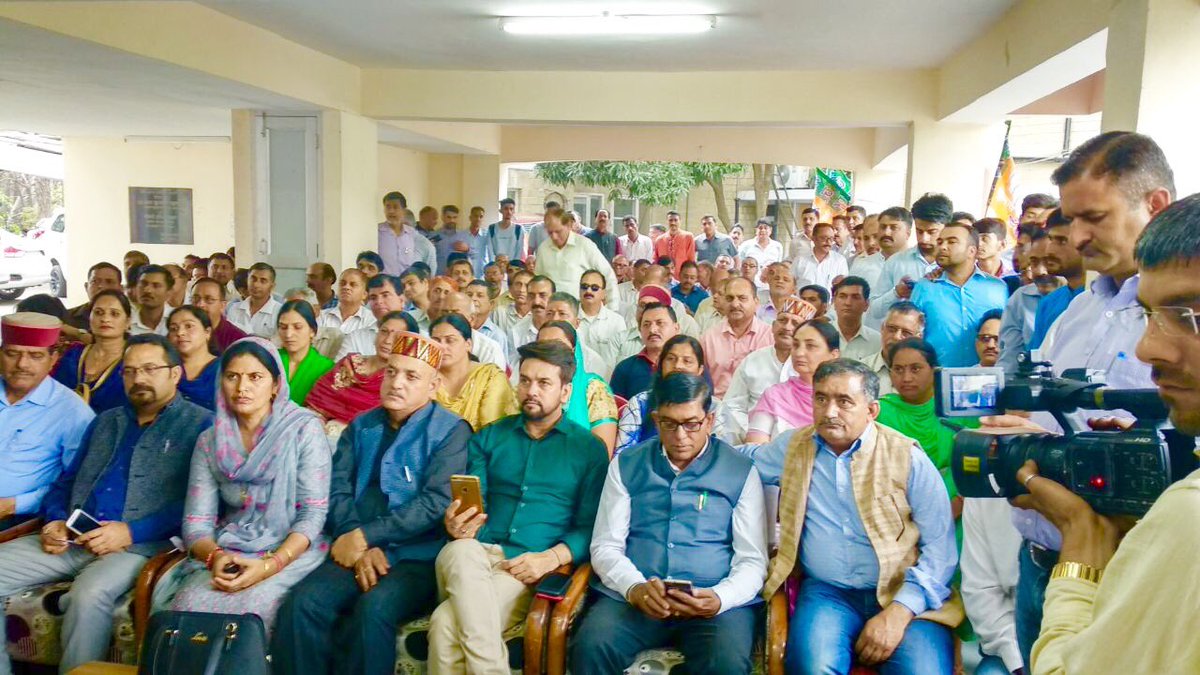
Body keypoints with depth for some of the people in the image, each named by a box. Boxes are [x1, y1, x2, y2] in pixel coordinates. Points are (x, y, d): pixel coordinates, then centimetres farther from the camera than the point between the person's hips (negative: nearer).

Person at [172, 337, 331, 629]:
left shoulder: (303, 429, -2)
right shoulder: (209, 441, 9)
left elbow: (313, 512, -8)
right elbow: (196, 522, 5)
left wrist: (270, 565, -21)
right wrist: (215, 557, -17)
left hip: (291, 554, -3)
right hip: (227, 554, 3)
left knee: (247, 613, -31)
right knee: (188, 607, -26)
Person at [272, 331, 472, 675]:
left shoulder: (451, 431, 0)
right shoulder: (361, 427, 16)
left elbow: (435, 503, -11)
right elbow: (338, 492, 7)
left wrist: (363, 535, -12)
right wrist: (359, 548, -10)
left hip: (418, 557, -4)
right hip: (357, 551, 4)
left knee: (373, 608, -32)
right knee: (302, 603, -23)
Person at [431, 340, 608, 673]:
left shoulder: (589, 449, 10)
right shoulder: (488, 437, 19)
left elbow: (591, 527, 3)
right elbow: (468, 503, 10)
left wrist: (550, 558, -15)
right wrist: (457, 526, -14)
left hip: (530, 568, -3)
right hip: (476, 553, 3)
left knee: (446, 625, -31)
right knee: (461, 551, -37)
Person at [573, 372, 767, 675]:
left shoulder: (741, 471, 8)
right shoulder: (626, 466, 13)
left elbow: (752, 560, 5)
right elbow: (605, 547, 9)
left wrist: (719, 599, -15)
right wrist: (635, 588, -11)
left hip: (716, 602, -1)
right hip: (632, 597, 1)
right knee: (590, 647, -28)